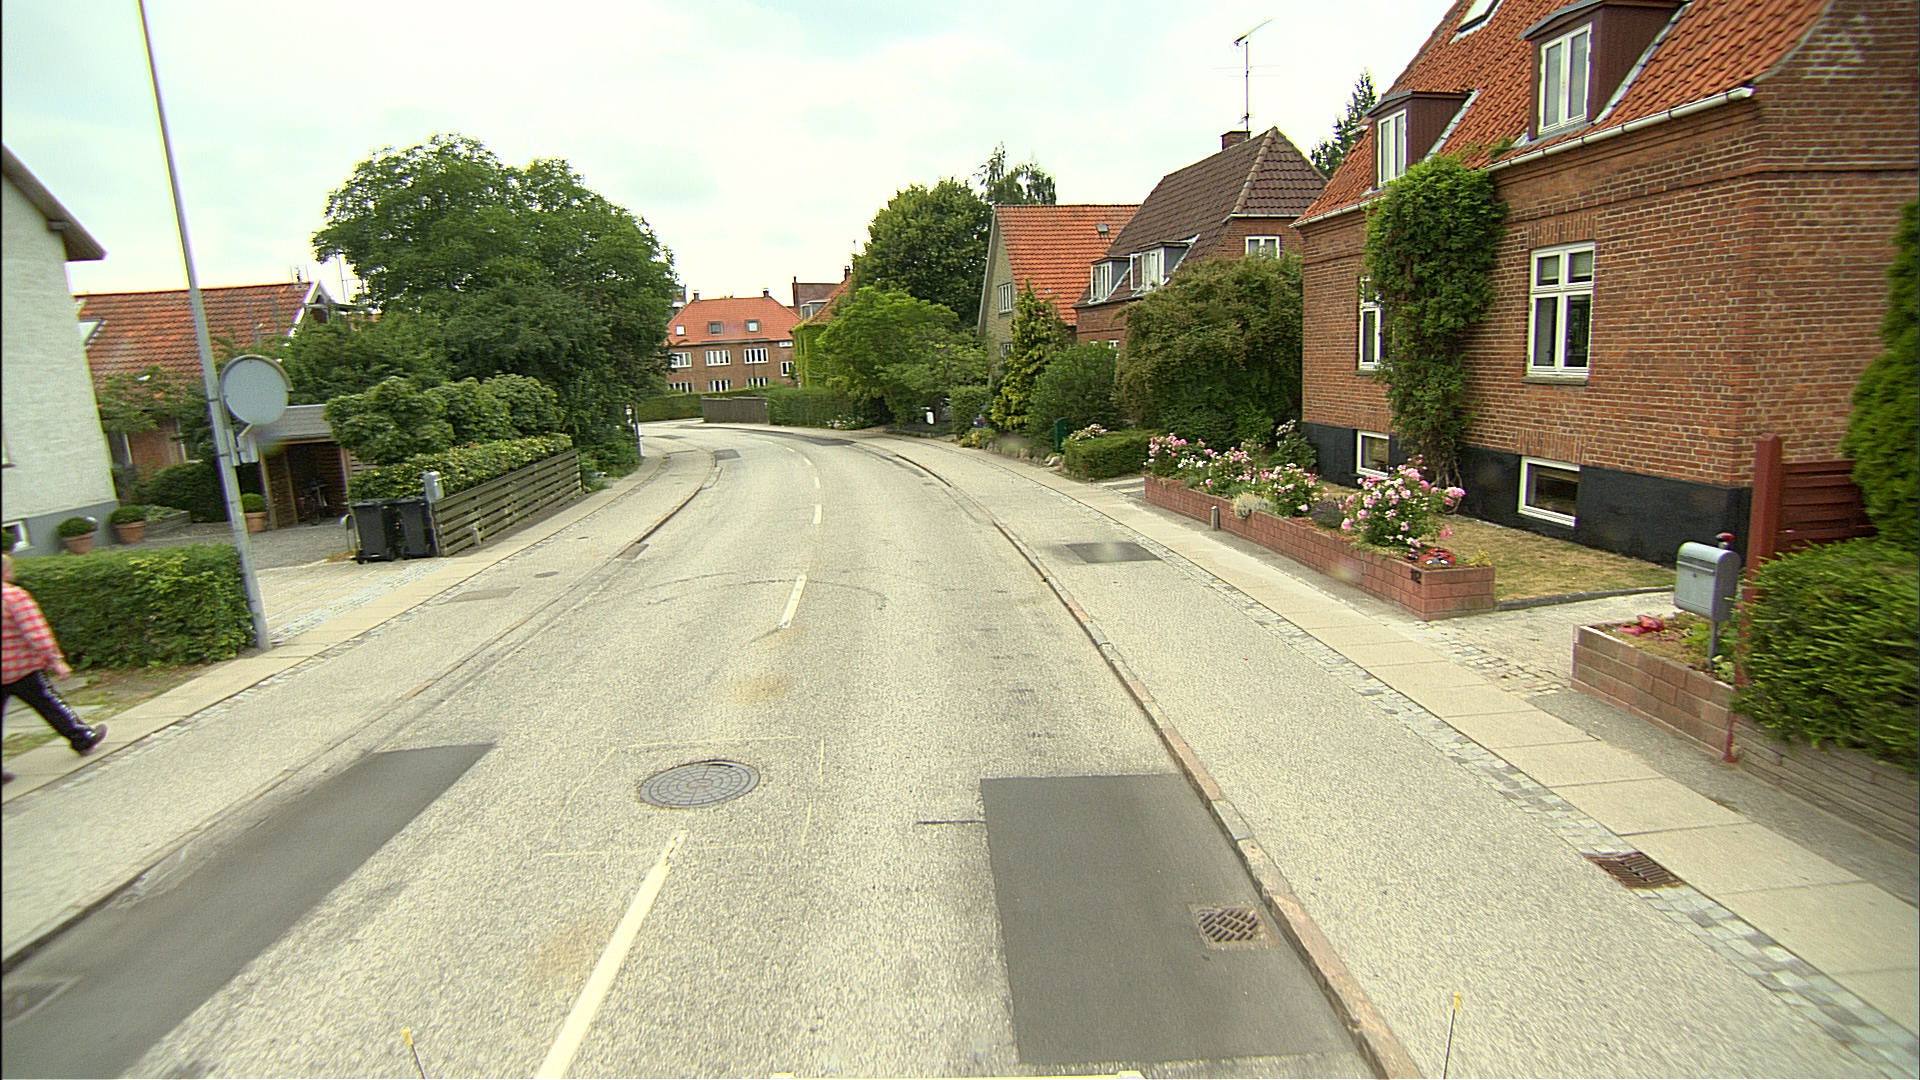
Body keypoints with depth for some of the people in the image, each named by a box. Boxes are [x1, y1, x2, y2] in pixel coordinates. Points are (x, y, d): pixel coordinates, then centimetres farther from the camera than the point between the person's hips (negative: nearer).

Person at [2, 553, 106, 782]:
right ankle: (82, 738, 20)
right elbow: (36, 632, -18)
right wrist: (55, 659, -16)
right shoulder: (15, 596, -14)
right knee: (49, 703, 7)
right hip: (21, 669, -5)